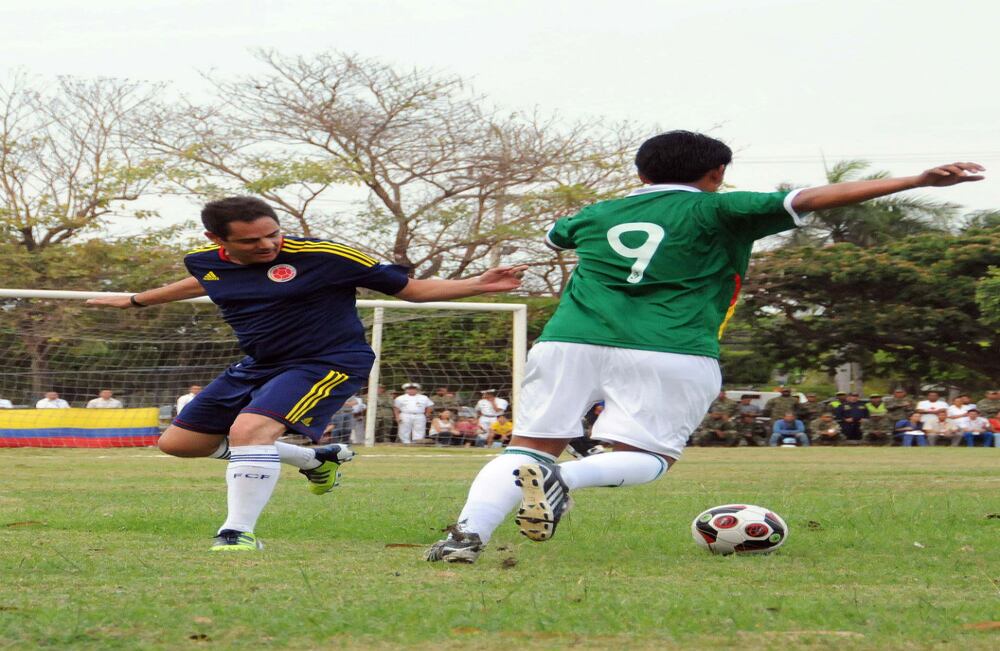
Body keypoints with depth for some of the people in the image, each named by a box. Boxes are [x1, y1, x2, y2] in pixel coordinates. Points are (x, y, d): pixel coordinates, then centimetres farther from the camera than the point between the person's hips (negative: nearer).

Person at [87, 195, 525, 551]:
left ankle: (238, 533, -20)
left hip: (326, 363, -8)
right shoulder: (207, 262, -3)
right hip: (255, 366, 8)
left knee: (249, 428, -33)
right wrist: (136, 300, 38)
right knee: (178, 443, 12)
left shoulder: (320, 256, -19)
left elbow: (409, 289, -11)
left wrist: (479, 285, -23)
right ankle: (315, 459, 18)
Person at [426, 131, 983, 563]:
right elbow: (813, 199, -2)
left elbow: (555, 232, 44)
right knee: (646, 458, 5)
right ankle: (563, 476, -25)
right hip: (671, 352, -4)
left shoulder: (597, 215, 20)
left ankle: (470, 532, -16)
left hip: (570, 341, 4)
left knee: (529, 447, 7)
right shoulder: (716, 211, 7)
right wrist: (919, 181, -6)